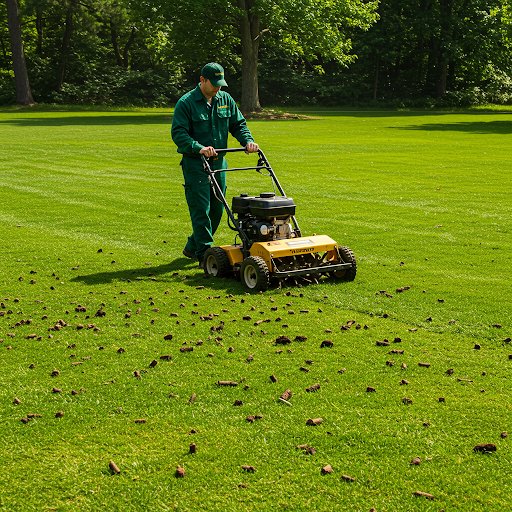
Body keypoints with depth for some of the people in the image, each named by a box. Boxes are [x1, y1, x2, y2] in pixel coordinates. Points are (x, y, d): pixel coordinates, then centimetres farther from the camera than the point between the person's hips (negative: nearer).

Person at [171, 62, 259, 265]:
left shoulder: (225, 100, 9)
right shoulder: (186, 103, -9)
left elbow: (238, 124, 14)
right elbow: (178, 133, -16)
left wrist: (248, 141, -7)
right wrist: (199, 148, -30)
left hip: (218, 163, 6)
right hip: (195, 164, -6)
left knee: (217, 209, 11)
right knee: (201, 209, -8)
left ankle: (193, 247, 26)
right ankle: (205, 254, -3)